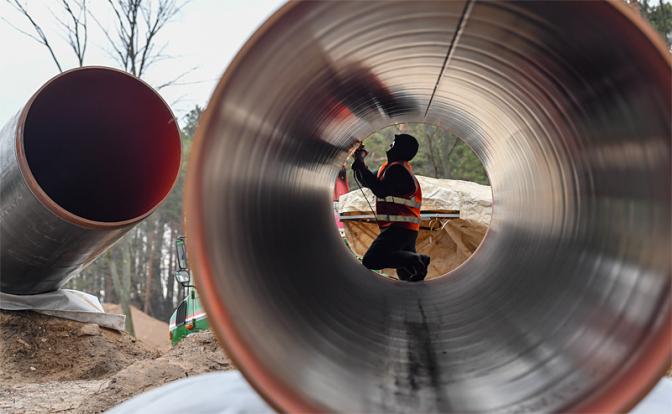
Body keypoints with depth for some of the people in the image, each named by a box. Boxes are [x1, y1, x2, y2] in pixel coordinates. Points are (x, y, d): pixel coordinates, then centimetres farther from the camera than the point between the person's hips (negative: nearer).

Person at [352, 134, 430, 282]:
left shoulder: (397, 169, -14)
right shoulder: (389, 167, 17)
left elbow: (380, 190, -27)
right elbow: (366, 182, 25)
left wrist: (361, 165, -22)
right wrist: (358, 162, 11)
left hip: (399, 229, -10)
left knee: (371, 260, -23)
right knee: (406, 276, 18)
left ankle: (416, 260, -23)